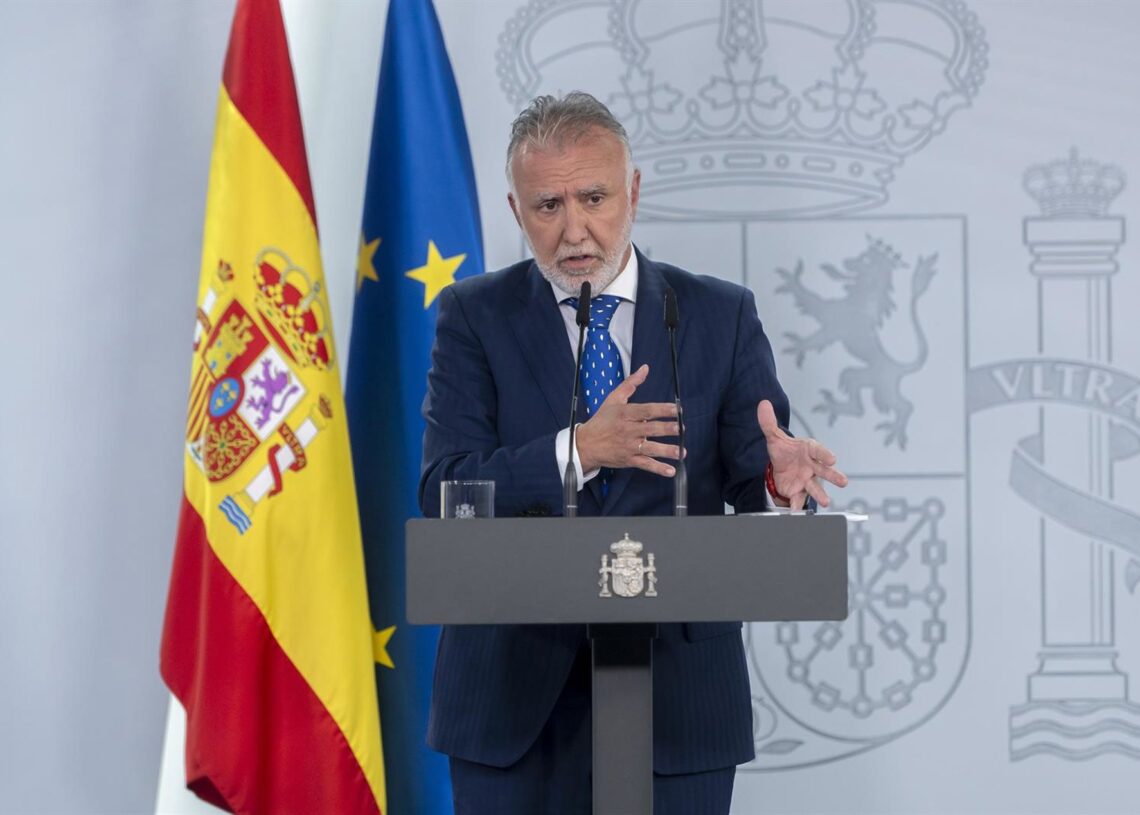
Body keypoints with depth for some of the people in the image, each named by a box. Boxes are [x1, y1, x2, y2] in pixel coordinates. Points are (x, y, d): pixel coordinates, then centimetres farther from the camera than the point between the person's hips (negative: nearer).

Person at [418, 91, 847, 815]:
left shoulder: (721, 316, 6)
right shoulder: (474, 316, 3)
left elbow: (751, 475, -1)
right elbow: (443, 493, -8)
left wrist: (779, 476, -25)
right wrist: (580, 450, -23)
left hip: (678, 688, 1)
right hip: (515, 693, 0)